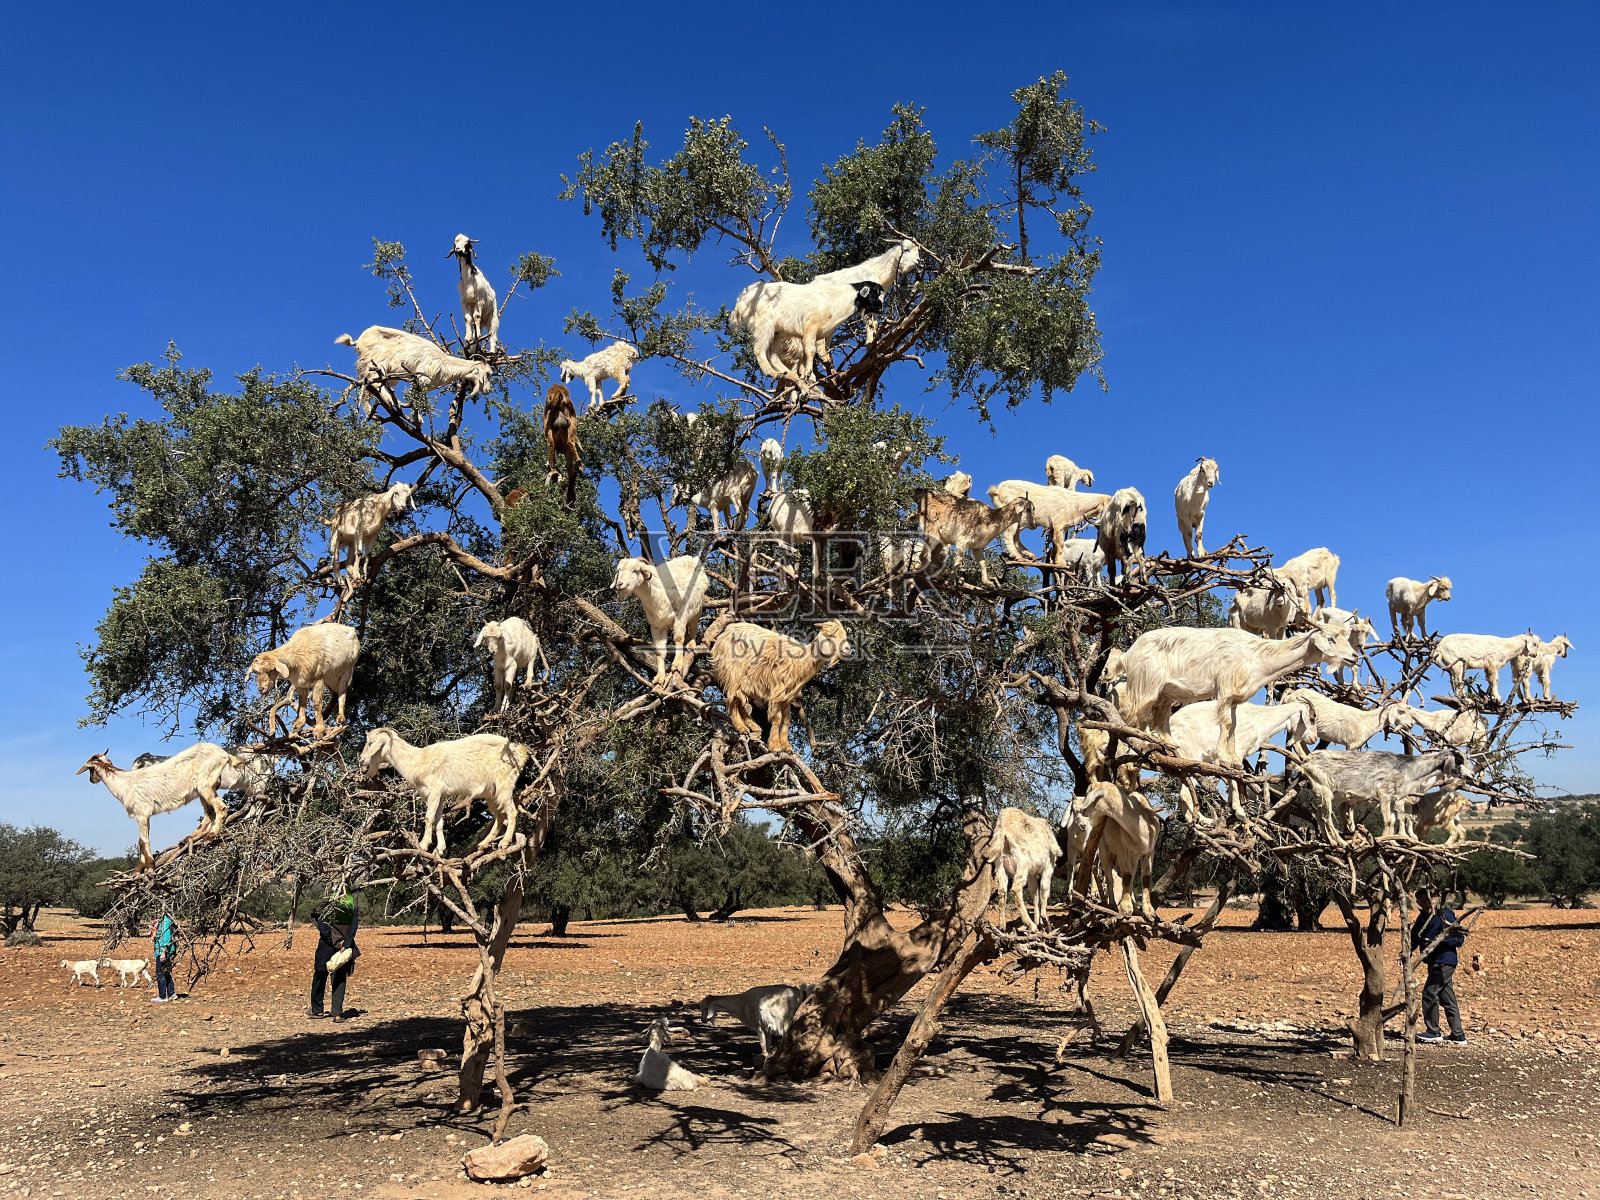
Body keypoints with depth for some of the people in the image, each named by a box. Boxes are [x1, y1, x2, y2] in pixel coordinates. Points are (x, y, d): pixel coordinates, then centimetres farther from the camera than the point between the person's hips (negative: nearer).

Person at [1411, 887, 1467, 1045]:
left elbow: (1460, 939, -13)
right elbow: (1414, 937, 14)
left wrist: (1437, 943, -23)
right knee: (1447, 999, 11)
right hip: (1435, 962, 8)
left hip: (1444, 962, -8)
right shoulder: (1422, 917, 14)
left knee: (1429, 993, -9)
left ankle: (1433, 1032, -1)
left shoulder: (1445, 915, -10)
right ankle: (1458, 1036, 16)